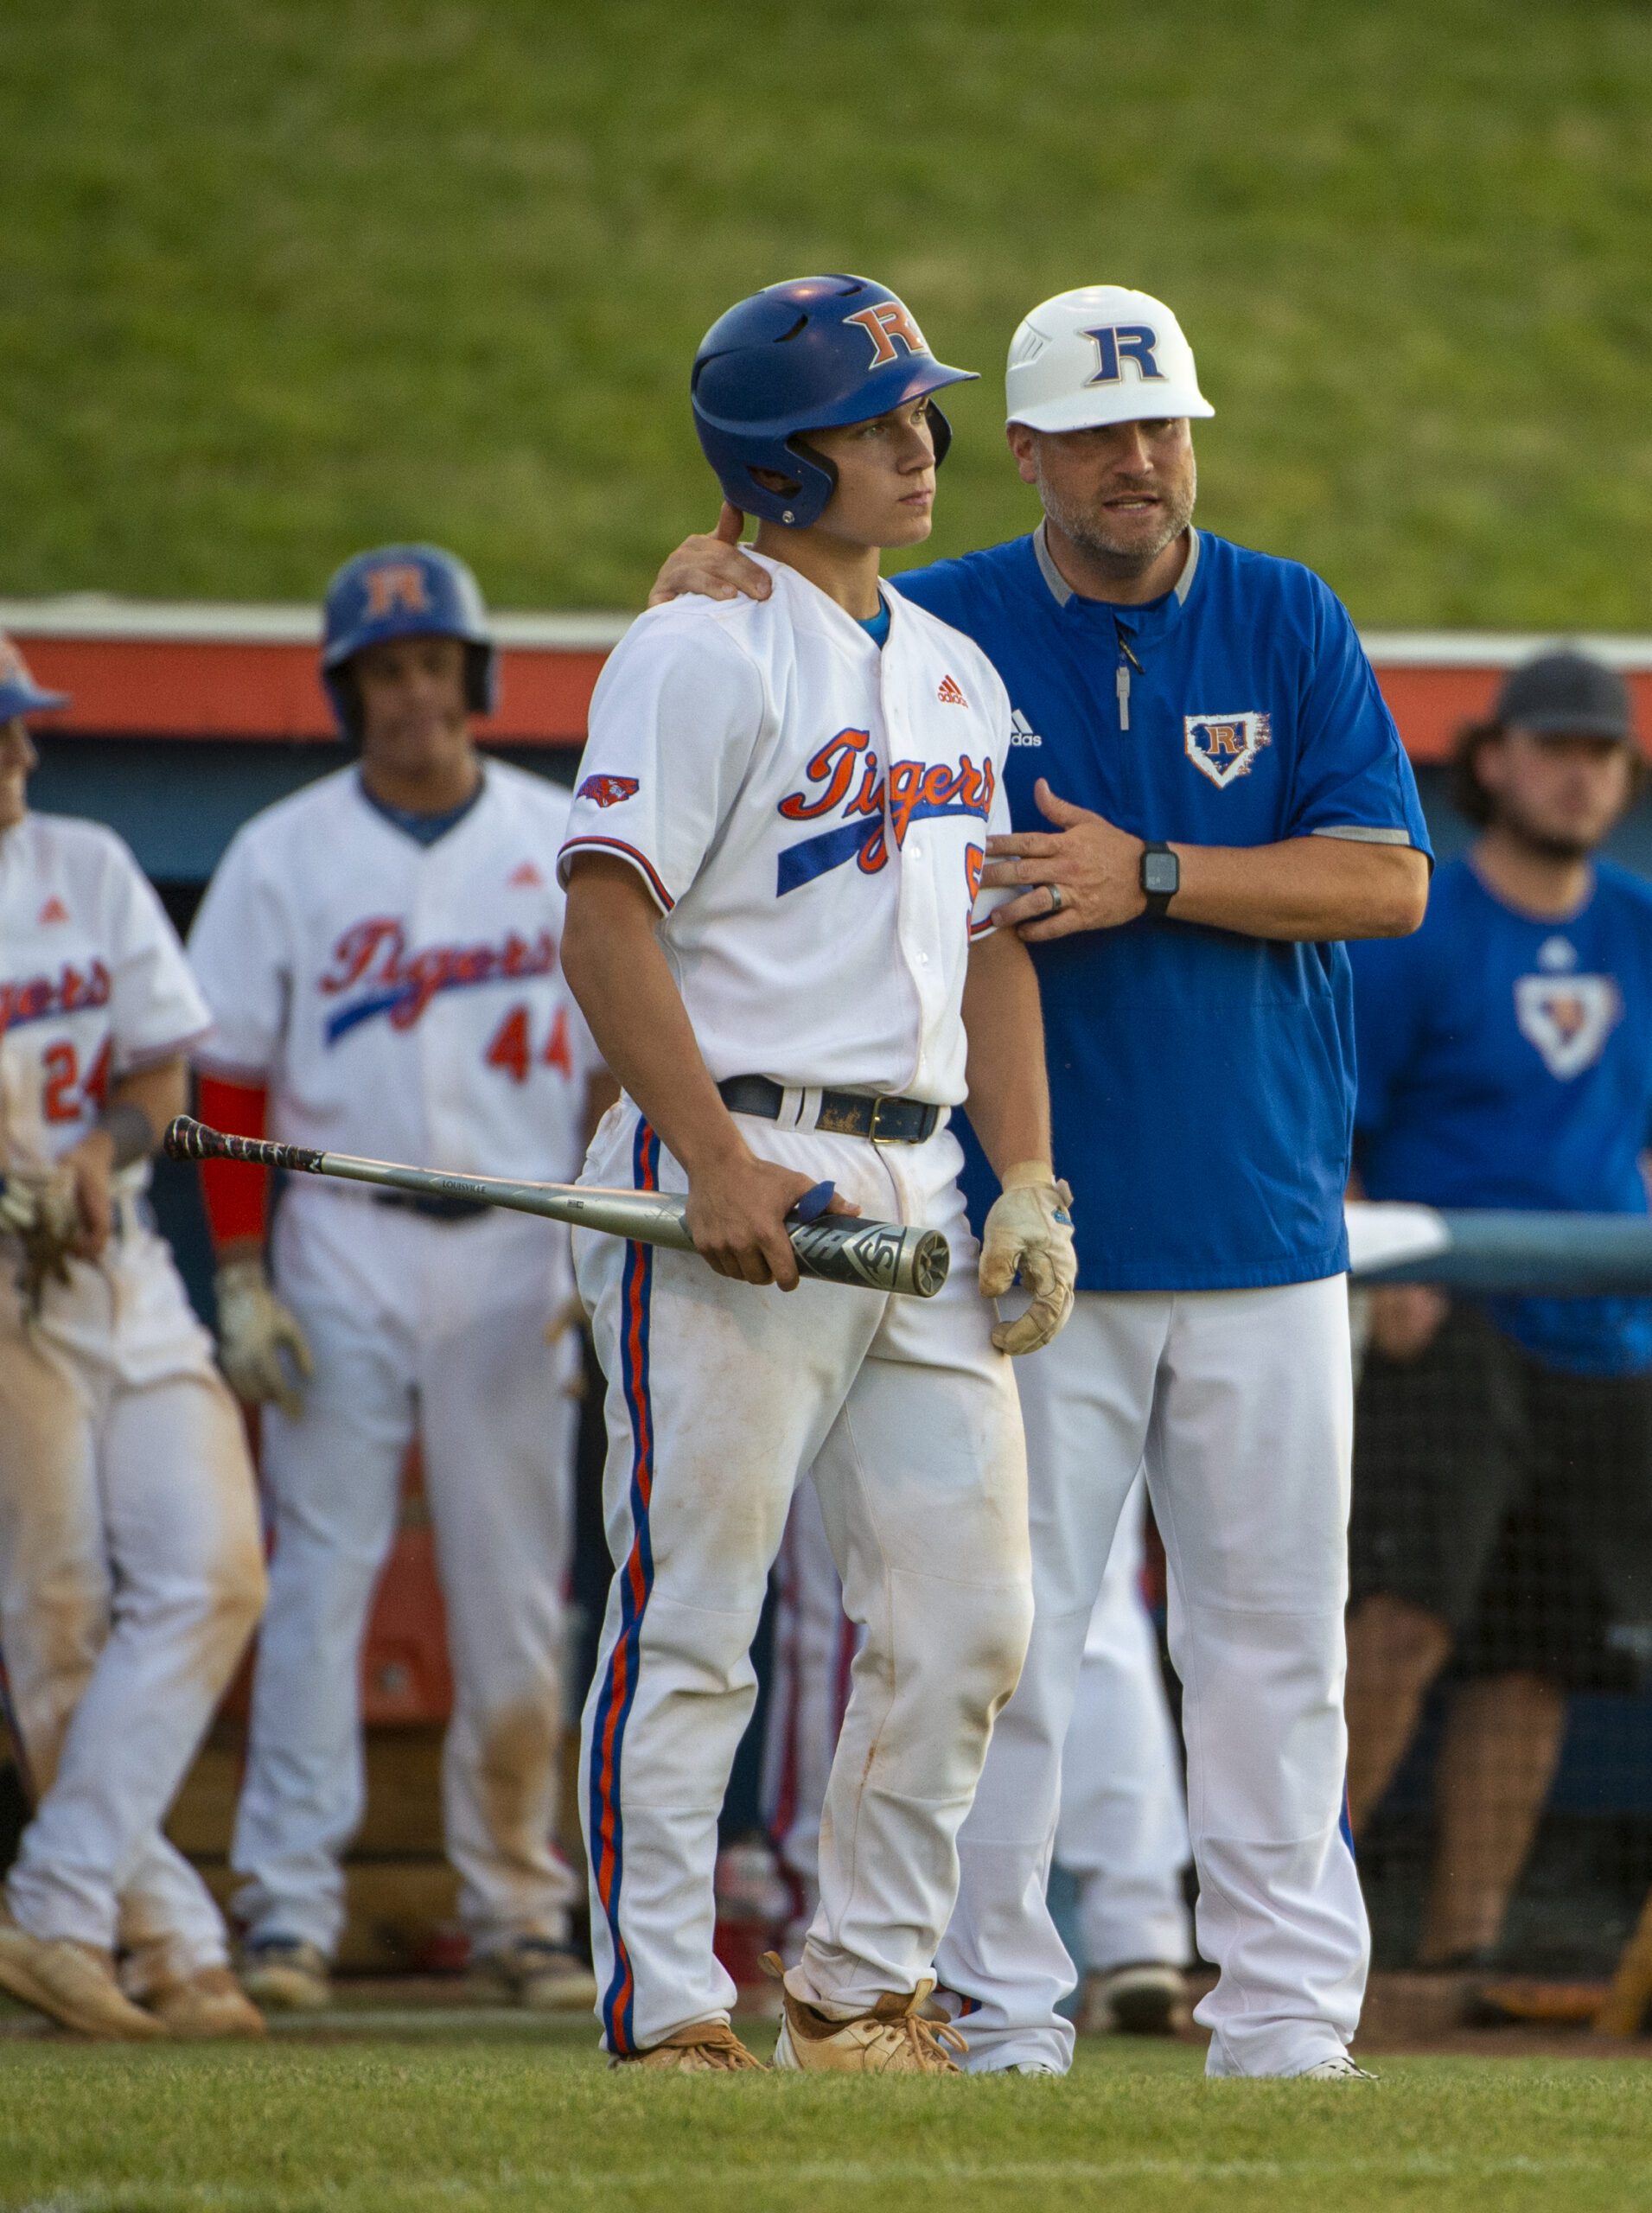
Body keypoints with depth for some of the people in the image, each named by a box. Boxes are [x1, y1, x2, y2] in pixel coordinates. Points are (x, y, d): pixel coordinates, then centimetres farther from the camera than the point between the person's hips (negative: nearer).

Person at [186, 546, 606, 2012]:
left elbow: (622, 1064, 8)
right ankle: (290, 1905, -6)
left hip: (517, 1250, 1)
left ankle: (519, 1905, 12)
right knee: (322, 1571, -6)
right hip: (344, 1244, -1)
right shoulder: (284, 857, 3)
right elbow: (231, 1078, 3)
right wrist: (242, 1278, -5)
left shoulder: (567, 847, 6)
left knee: (516, 1587, 2)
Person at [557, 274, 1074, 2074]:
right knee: (692, 1617, -5)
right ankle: (669, 2018, -2)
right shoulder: (704, 651, -7)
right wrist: (718, 1161, -21)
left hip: (915, 1182, 8)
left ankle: (859, 1991, 17)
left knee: (962, 1617, 5)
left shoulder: (953, 671, 17)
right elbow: (607, 918, -13)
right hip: (735, 1171, -8)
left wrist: (1027, 1182, 9)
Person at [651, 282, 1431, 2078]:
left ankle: (1287, 2006, 11)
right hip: (1027, 1225, -1)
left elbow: (1388, 879, -2)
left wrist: (1151, 876, -14)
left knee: (1273, 1630, 5)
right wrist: (712, 591, -14)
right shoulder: (941, 629, 3)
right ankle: (992, 2005, 2)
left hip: (1263, 1225, 1)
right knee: (1001, 1628, -4)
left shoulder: (1290, 627, 6)